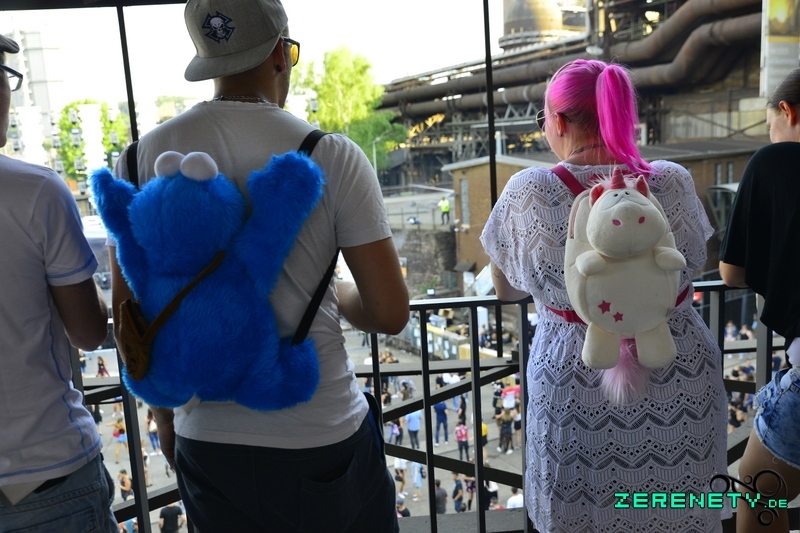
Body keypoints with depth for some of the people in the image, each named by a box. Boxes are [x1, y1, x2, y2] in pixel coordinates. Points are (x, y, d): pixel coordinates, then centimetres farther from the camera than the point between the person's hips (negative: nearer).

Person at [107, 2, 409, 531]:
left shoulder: (141, 159, -4)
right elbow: (391, 314, -13)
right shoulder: (332, 155, -13)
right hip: (322, 440, -3)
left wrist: (164, 412, 16)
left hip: (206, 440, 3)